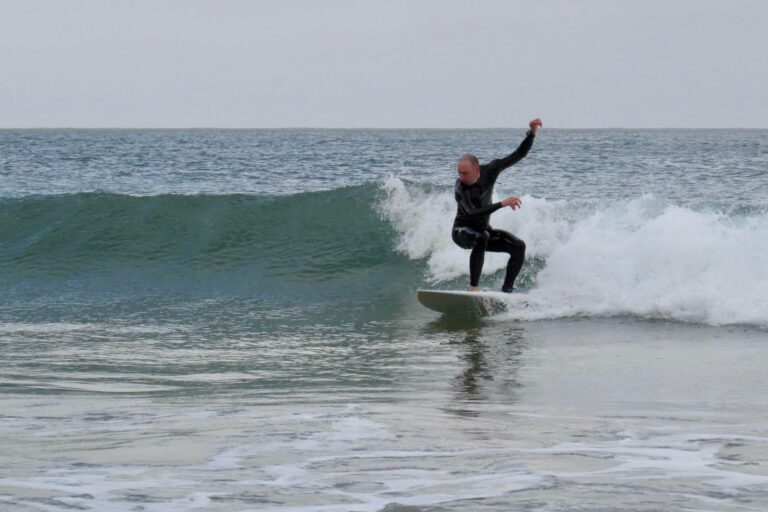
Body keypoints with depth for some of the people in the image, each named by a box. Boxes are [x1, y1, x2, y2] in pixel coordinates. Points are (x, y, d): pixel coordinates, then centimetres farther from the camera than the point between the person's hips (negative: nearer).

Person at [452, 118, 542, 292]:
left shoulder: (490, 170, -13)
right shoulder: (460, 188, -28)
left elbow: (519, 155, -8)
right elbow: (472, 213, -43)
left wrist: (532, 133, -22)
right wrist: (502, 204, -48)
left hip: (483, 230, 6)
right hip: (462, 231, -6)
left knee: (519, 247, -11)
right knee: (481, 237, -38)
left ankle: (506, 290, -10)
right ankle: (474, 288, -37)